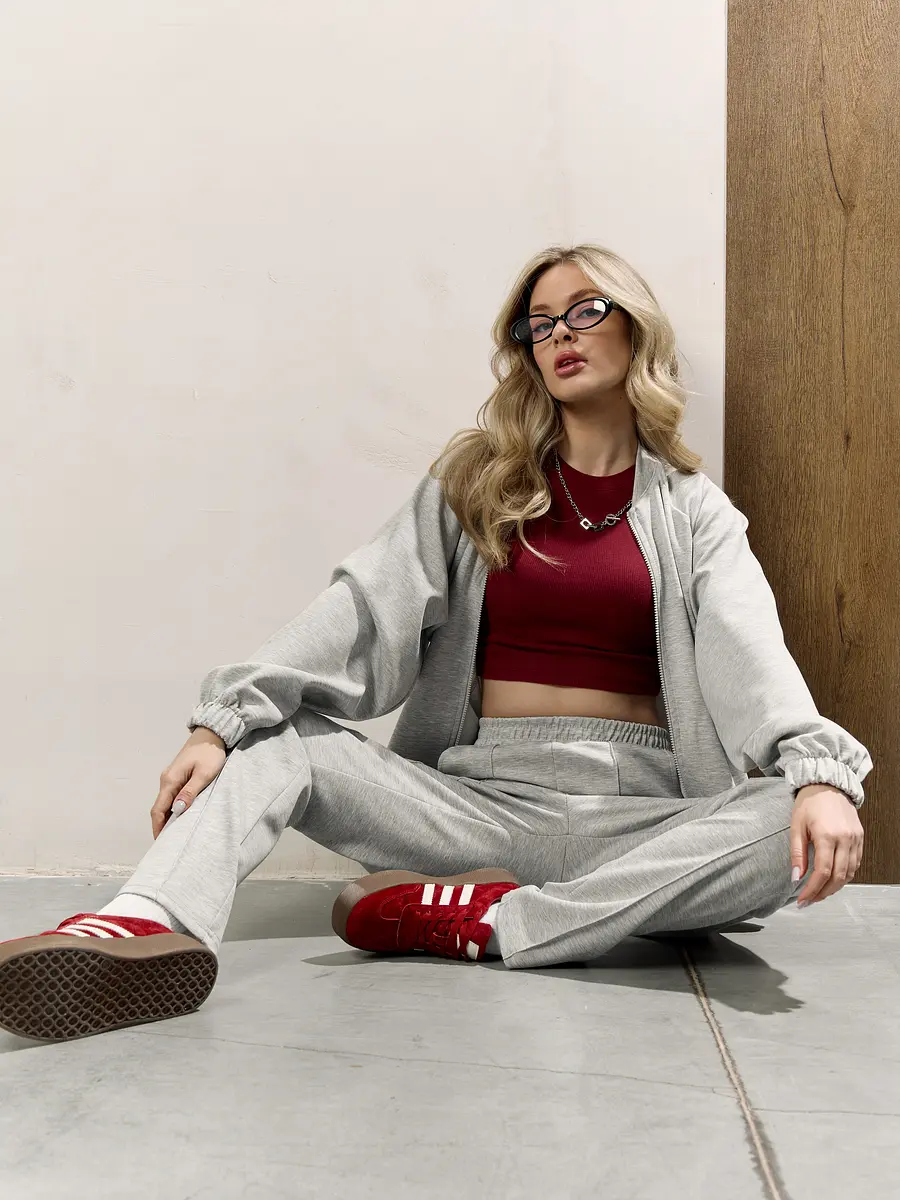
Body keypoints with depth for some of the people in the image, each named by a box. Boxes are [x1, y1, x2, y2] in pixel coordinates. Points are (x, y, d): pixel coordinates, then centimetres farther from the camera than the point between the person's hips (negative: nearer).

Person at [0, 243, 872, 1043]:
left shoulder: (692, 509, 10)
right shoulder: (475, 482, 12)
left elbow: (752, 654, -7)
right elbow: (365, 609, 0)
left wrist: (821, 772, -28)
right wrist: (227, 718, -13)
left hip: (635, 817, -1)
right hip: (482, 799, 1)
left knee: (802, 831, -29)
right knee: (277, 744, -18)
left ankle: (493, 924, -31)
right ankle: (144, 928, -47)